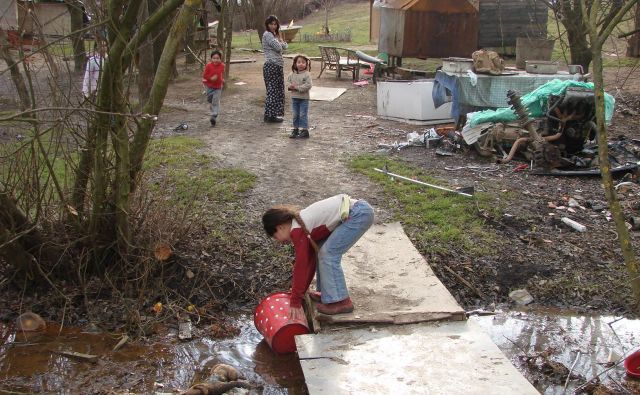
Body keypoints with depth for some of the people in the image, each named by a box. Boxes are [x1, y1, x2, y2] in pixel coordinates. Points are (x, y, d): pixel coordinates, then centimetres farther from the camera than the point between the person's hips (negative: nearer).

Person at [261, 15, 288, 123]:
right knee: (272, 90, -8)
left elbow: (285, 46, 13)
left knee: (279, 90, 12)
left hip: (278, 65, 9)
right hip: (271, 65, -9)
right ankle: (270, 115, -4)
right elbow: (278, 47, -16)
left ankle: (274, 113, 19)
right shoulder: (267, 35, -9)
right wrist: (279, 39, 1)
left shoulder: (275, 34, 20)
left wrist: (279, 38, 1)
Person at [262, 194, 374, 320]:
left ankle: (341, 302, -2)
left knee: (328, 253, -7)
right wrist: (301, 291, 24)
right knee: (321, 250, 13)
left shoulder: (297, 230, -11)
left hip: (359, 214, -10)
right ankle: (328, 293, 20)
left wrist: (295, 303, -7)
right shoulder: (302, 223, 16)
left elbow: (301, 266, -11)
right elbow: (309, 260, 21)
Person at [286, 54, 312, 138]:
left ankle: (305, 130, 5)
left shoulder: (307, 75, -11)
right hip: (294, 97, 5)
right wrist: (290, 86, -11)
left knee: (303, 115, -2)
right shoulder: (292, 74, 5)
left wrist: (297, 87, -20)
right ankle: (295, 129, 23)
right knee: (295, 115, 12)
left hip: (304, 98, -5)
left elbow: (308, 85, -19)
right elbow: (288, 81, 12)